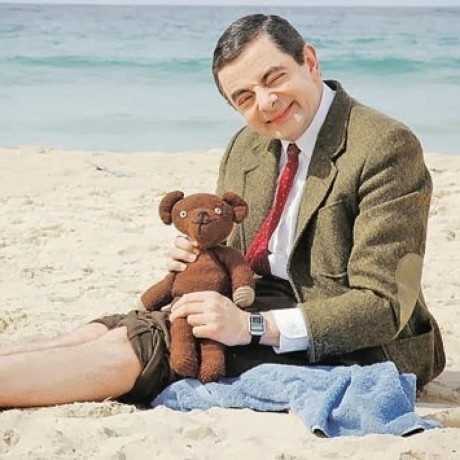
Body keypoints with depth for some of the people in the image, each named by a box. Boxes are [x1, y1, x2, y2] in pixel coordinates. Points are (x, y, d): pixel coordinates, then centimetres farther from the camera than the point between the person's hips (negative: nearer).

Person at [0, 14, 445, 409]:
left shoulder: (386, 147, -15)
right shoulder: (244, 149, 9)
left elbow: (382, 305, -19)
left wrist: (253, 326, -27)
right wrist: (199, 261, -7)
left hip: (339, 345, -7)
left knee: (131, 347, -22)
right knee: (103, 331, -15)